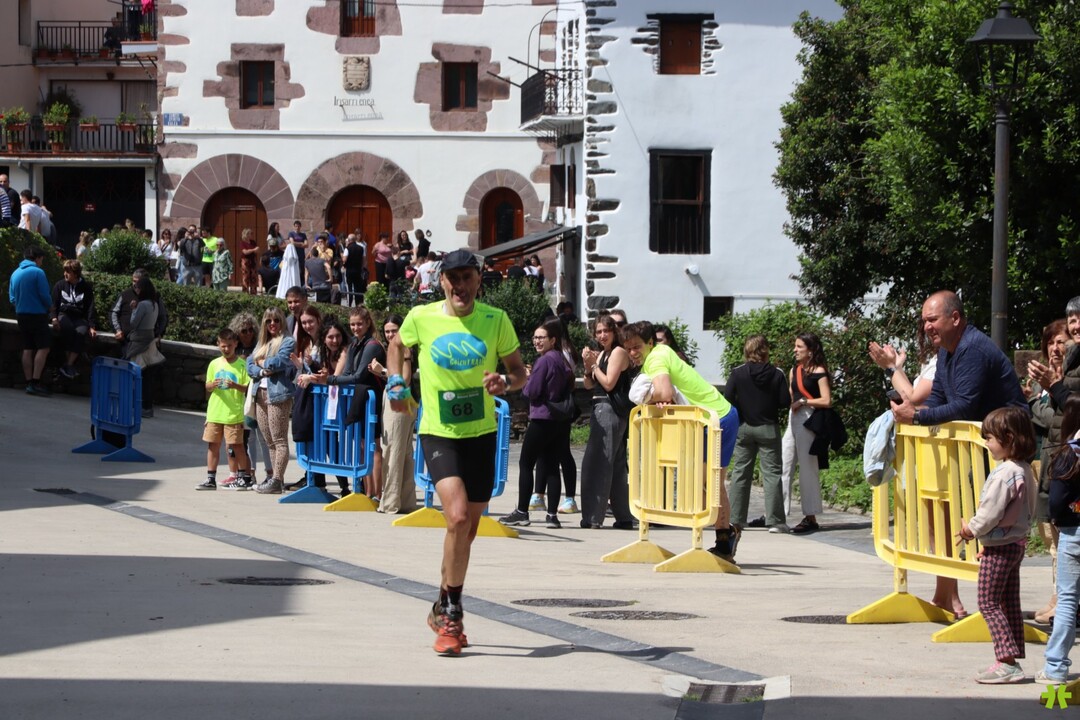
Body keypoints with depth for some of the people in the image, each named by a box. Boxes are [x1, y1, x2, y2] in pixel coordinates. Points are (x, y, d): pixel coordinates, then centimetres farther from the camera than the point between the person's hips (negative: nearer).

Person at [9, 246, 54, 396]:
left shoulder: (15, 273, 8)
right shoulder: (37, 272, -12)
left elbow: (12, 298, 11)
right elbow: (44, 295, -13)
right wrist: (49, 306, 6)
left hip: (21, 315, 7)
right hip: (37, 314, -7)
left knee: (28, 349, 9)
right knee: (43, 348, -5)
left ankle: (29, 383, 7)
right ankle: (35, 382, -14)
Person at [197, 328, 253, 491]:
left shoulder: (242, 364, -3)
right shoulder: (214, 364, 9)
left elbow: (248, 388, -4)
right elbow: (207, 387, 13)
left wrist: (236, 386, -22)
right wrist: (213, 385, -9)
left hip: (234, 413, -4)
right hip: (215, 412, 4)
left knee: (237, 445, -2)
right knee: (213, 444, 6)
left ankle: (243, 477, 10)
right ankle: (211, 479, 12)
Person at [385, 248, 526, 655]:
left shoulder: (496, 321, -2)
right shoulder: (421, 318, -3)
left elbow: (519, 370, 7)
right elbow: (397, 346, 19)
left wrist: (505, 383, -15)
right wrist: (396, 384, 4)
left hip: (481, 434, 3)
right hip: (438, 434, -2)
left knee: (468, 529, 9)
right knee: (458, 517, -21)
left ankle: (445, 611, 28)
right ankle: (451, 613, -9)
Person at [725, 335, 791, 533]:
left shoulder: (738, 373, -6)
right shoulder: (776, 374, -7)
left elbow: (728, 398, -10)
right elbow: (785, 402, -8)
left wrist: (742, 407, 9)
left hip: (744, 427, 1)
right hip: (768, 428, -1)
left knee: (740, 472, 9)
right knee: (772, 472, 2)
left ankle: (735, 518, 9)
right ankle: (774, 520, -4)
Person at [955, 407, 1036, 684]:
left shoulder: (1004, 474, -24)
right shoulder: (1025, 471, 6)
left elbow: (991, 513, -24)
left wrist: (971, 529, -4)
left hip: (999, 547, -10)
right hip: (1017, 541, 10)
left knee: (989, 603, -3)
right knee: (1009, 604, 14)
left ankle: (1007, 662, -9)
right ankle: (1014, 658, 17)